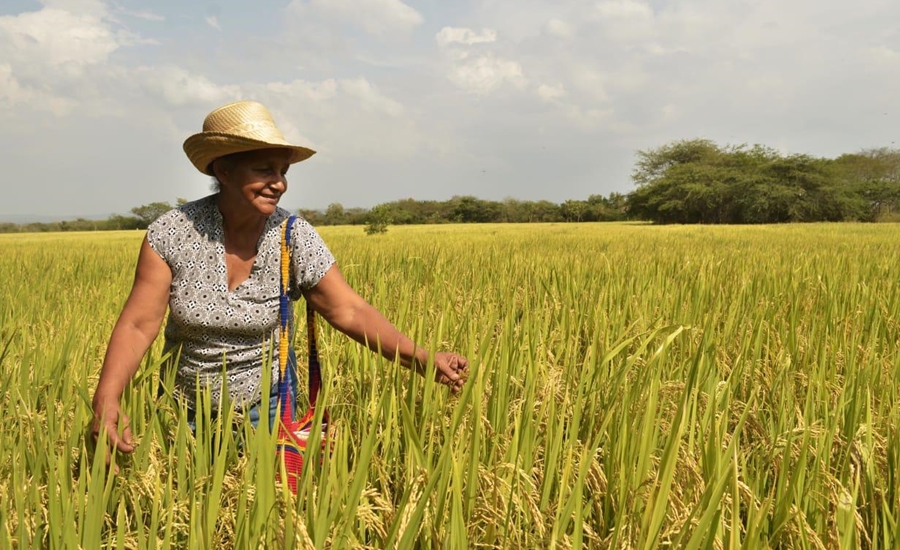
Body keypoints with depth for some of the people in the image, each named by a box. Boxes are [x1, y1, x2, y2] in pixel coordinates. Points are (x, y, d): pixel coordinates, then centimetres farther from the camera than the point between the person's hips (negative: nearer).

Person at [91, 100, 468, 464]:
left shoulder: (294, 237, -16)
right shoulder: (170, 234, -16)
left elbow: (349, 311, -14)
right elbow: (138, 324, -16)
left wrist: (422, 359, -24)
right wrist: (106, 400, -31)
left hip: (264, 407, 0)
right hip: (184, 409, 1)